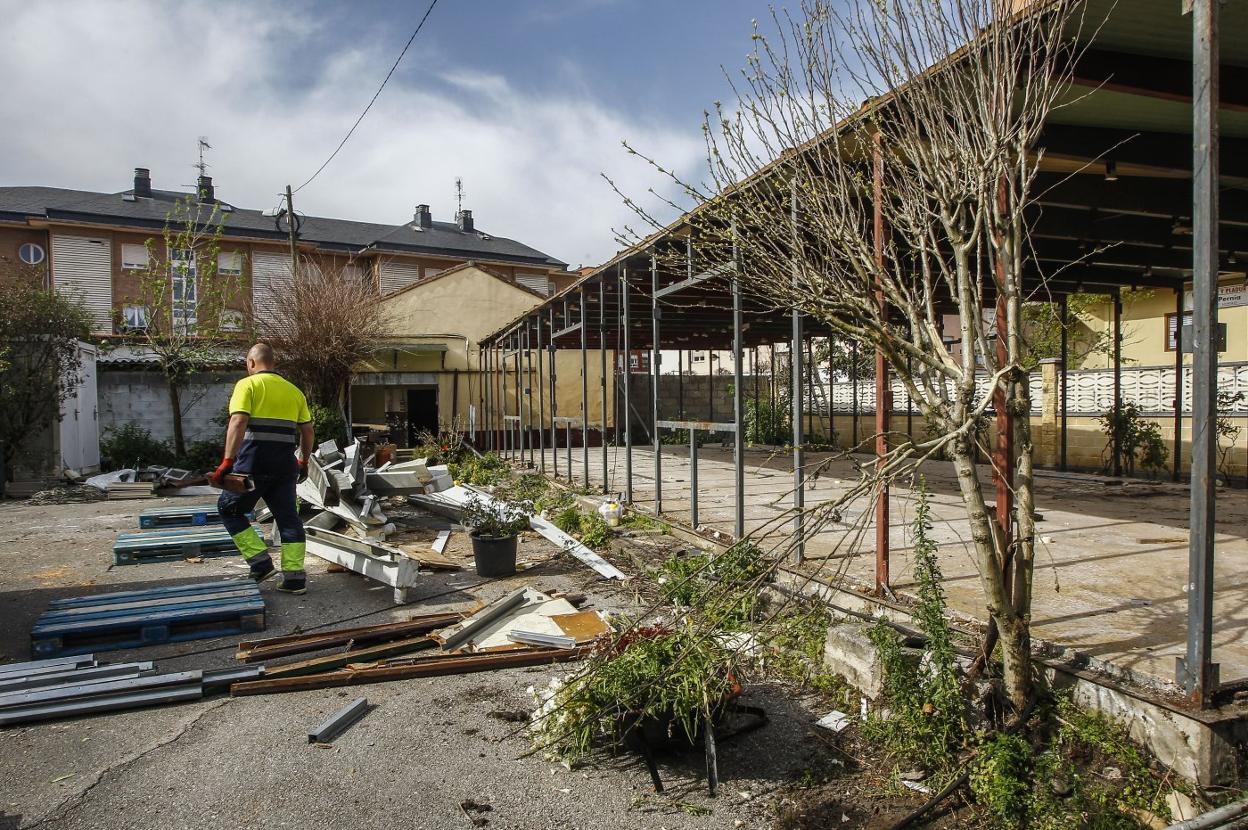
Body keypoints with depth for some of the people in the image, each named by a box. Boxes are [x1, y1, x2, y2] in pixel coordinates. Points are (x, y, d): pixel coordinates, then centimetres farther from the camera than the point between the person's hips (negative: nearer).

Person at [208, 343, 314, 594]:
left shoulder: (248, 385, -2)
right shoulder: (293, 390, 15)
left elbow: (238, 423, -16)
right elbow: (307, 431, 15)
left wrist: (227, 462, -19)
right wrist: (304, 462, 26)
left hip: (253, 462, -5)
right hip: (285, 464, 5)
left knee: (229, 509, 13)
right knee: (288, 518, 8)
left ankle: (261, 563, 6)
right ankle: (295, 578, 8)